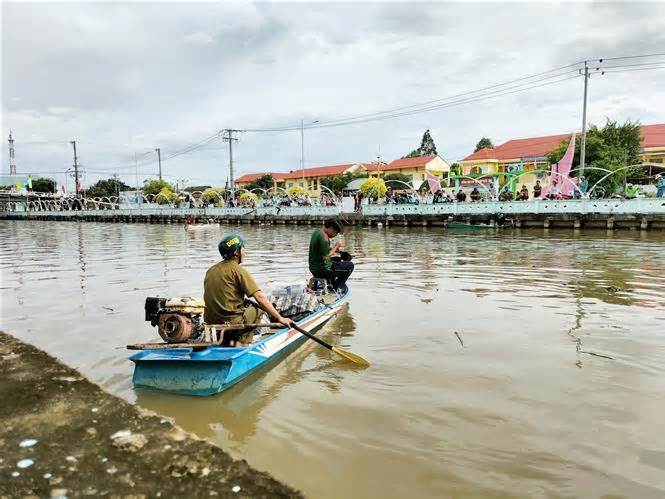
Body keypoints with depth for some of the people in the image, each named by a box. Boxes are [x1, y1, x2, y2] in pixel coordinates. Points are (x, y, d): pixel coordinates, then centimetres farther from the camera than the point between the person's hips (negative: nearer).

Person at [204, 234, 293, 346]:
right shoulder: (238, 270, -11)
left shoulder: (210, 270, 9)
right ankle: (241, 342, 4)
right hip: (232, 321, -7)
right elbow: (260, 297, -17)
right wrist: (279, 318, -15)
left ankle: (226, 341, 15)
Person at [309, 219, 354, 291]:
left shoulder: (316, 231, 6)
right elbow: (326, 257, -26)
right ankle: (334, 289, 10)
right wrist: (335, 247, -12)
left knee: (337, 260, 34)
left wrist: (333, 248, 10)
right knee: (350, 265, 4)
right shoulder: (324, 236, -23)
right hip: (322, 271, -10)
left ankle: (330, 284, 33)